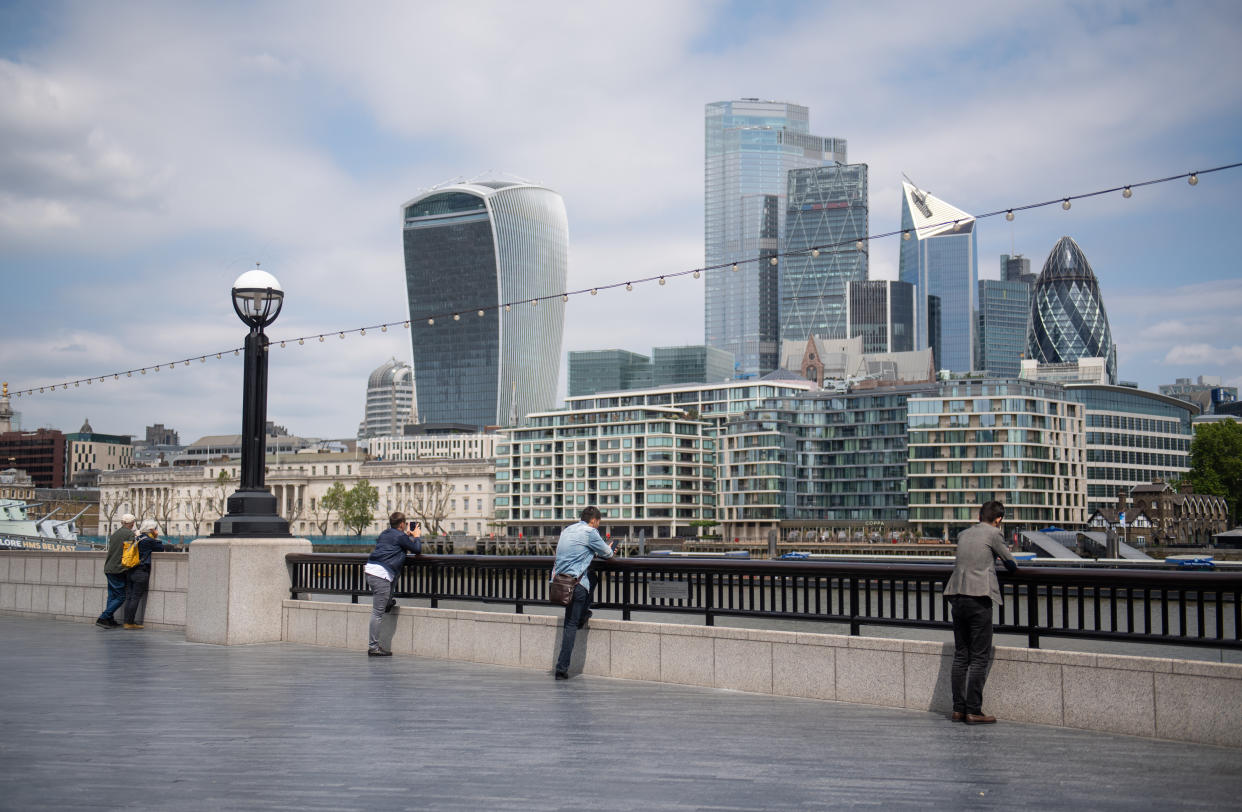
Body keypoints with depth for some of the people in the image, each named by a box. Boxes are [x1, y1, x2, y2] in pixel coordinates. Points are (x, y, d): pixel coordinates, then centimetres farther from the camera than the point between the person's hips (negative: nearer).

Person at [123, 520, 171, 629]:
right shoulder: (149, 541, -10)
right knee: (136, 597, -6)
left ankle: (127, 621, 9)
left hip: (132, 571, 8)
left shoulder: (138, 539, 14)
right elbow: (163, 548, -3)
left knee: (130, 596, 8)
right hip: (142, 572, -8)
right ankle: (130, 622, -5)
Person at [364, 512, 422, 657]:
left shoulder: (384, 534, 21)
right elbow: (417, 549, 6)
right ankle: (373, 647, -6)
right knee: (378, 613, -6)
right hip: (380, 575, -8)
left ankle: (388, 602, 35)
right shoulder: (400, 536, -2)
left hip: (369, 569, 8)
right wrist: (416, 536, 23)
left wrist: (407, 534, 42)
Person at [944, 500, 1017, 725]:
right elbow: (1009, 561, 7)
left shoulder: (963, 535, 15)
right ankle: (973, 711, -5)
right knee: (980, 657, -3)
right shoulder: (994, 534, -2)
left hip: (957, 597, 6)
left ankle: (958, 708, 12)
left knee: (960, 655, 11)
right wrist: (1014, 571, 29)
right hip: (979, 598, -6)